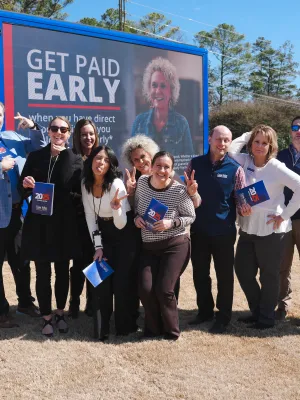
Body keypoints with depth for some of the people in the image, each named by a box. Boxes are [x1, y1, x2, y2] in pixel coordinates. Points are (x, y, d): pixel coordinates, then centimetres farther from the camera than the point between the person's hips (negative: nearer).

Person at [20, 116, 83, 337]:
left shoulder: (76, 159, 1)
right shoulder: (35, 156, 5)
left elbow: (78, 189, -16)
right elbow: (22, 189, 9)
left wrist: (61, 155, -17)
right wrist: (26, 184, -16)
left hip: (64, 222, 0)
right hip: (38, 222, 1)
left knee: (62, 270, 12)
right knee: (42, 273, 5)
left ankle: (60, 314, 31)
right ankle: (47, 318, 21)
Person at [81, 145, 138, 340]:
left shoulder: (116, 184, -23)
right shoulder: (86, 183, -7)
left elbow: (121, 225, -22)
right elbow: (90, 217, -2)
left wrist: (116, 207, -42)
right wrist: (98, 246, -7)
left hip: (125, 235, -4)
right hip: (103, 234, 4)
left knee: (122, 281, -5)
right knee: (103, 280, -1)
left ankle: (125, 325, 15)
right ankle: (104, 326, 14)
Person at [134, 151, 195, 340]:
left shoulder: (179, 190, -14)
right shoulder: (142, 182, -3)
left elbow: (191, 217, -5)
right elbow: (135, 206, 13)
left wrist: (171, 223, -21)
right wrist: (136, 217, -8)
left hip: (175, 246, -4)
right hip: (149, 247, 4)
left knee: (164, 289, -7)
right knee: (145, 289, -5)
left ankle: (172, 331, 18)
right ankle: (153, 329, 20)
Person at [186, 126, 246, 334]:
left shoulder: (235, 168, -4)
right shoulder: (195, 164, 1)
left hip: (224, 231, -2)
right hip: (199, 229, 3)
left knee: (224, 275, 8)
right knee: (200, 273, 13)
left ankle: (223, 317, 23)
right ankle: (205, 311, 32)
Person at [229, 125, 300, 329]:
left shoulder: (276, 167, -12)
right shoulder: (246, 161, 4)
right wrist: (247, 135, 2)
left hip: (271, 230, -6)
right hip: (248, 228, 6)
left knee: (269, 274, 7)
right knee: (242, 270, 13)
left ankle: (267, 317, 25)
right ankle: (257, 310, 34)